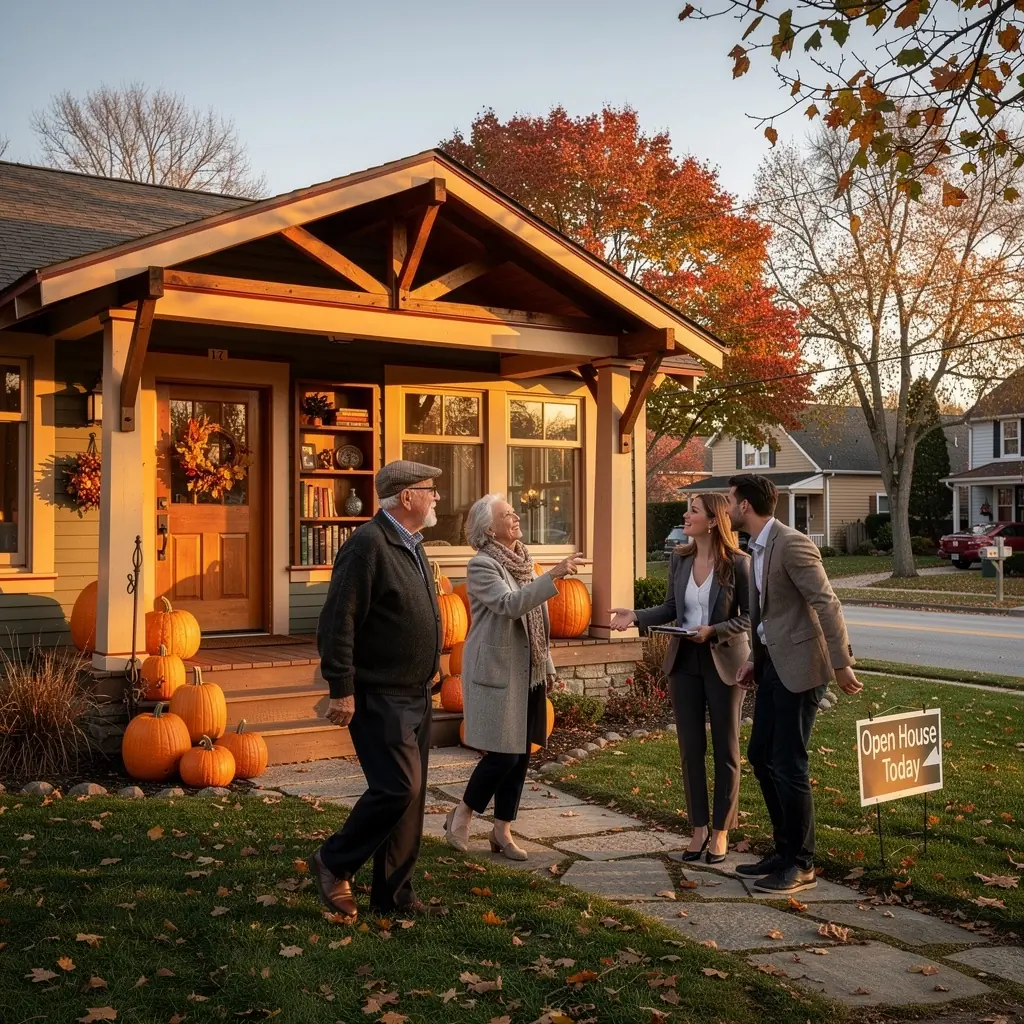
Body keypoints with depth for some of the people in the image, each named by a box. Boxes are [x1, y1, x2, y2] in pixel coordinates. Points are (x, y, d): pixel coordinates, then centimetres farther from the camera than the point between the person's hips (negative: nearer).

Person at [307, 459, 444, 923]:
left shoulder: (411, 546, 14)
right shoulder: (368, 544, -16)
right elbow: (338, 621, -21)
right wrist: (342, 690, -22)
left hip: (415, 695, 9)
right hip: (379, 697, -9)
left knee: (410, 794, 11)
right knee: (396, 788, -12)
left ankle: (393, 892, 21)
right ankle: (334, 864, 8)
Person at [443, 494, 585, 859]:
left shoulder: (522, 561, 12)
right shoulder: (482, 565, -12)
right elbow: (510, 604, -28)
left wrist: (547, 664, 17)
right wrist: (554, 575, -34)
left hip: (527, 673, 8)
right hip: (496, 672, -8)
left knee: (520, 754, 9)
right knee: (503, 754, -6)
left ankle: (502, 831, 19)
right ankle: (462, 815, 15)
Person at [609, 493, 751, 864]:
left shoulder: (738, 563, -12)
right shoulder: (679, 559, 2)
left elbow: (749, 616, -8)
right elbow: (670, 609, 7)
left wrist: (714, 631, -21)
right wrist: (636, 616, -7)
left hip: (724, 663, -4)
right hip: (684, 663, 4)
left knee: (725, 749, 8)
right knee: (690, 748, 9)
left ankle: (721, 830, 20)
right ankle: (699, 827, 21)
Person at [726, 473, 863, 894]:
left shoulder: (792, 544, -18)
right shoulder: (758, 548, 12)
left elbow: (827, 605, -21)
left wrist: (841, 665, -22)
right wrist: (754, 658, 17)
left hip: (798, 666, -10)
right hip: (772, 664, 10)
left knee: (788, 764, -4)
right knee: (760, 755, 14)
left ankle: (801, 866, 9)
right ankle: (784, 849, 27)